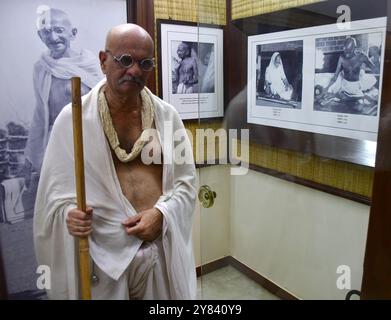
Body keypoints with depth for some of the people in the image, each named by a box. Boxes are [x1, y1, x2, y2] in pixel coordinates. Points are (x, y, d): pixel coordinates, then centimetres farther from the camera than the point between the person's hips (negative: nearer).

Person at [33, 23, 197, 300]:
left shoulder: (167, 115, 0)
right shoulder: (72, 118, -6)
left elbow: (186, 181, 3)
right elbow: (55, 188, 0)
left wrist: (160, 213, -13)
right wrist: (68, 214, -20)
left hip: (163, 247, 3)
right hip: (103, 253, -2)